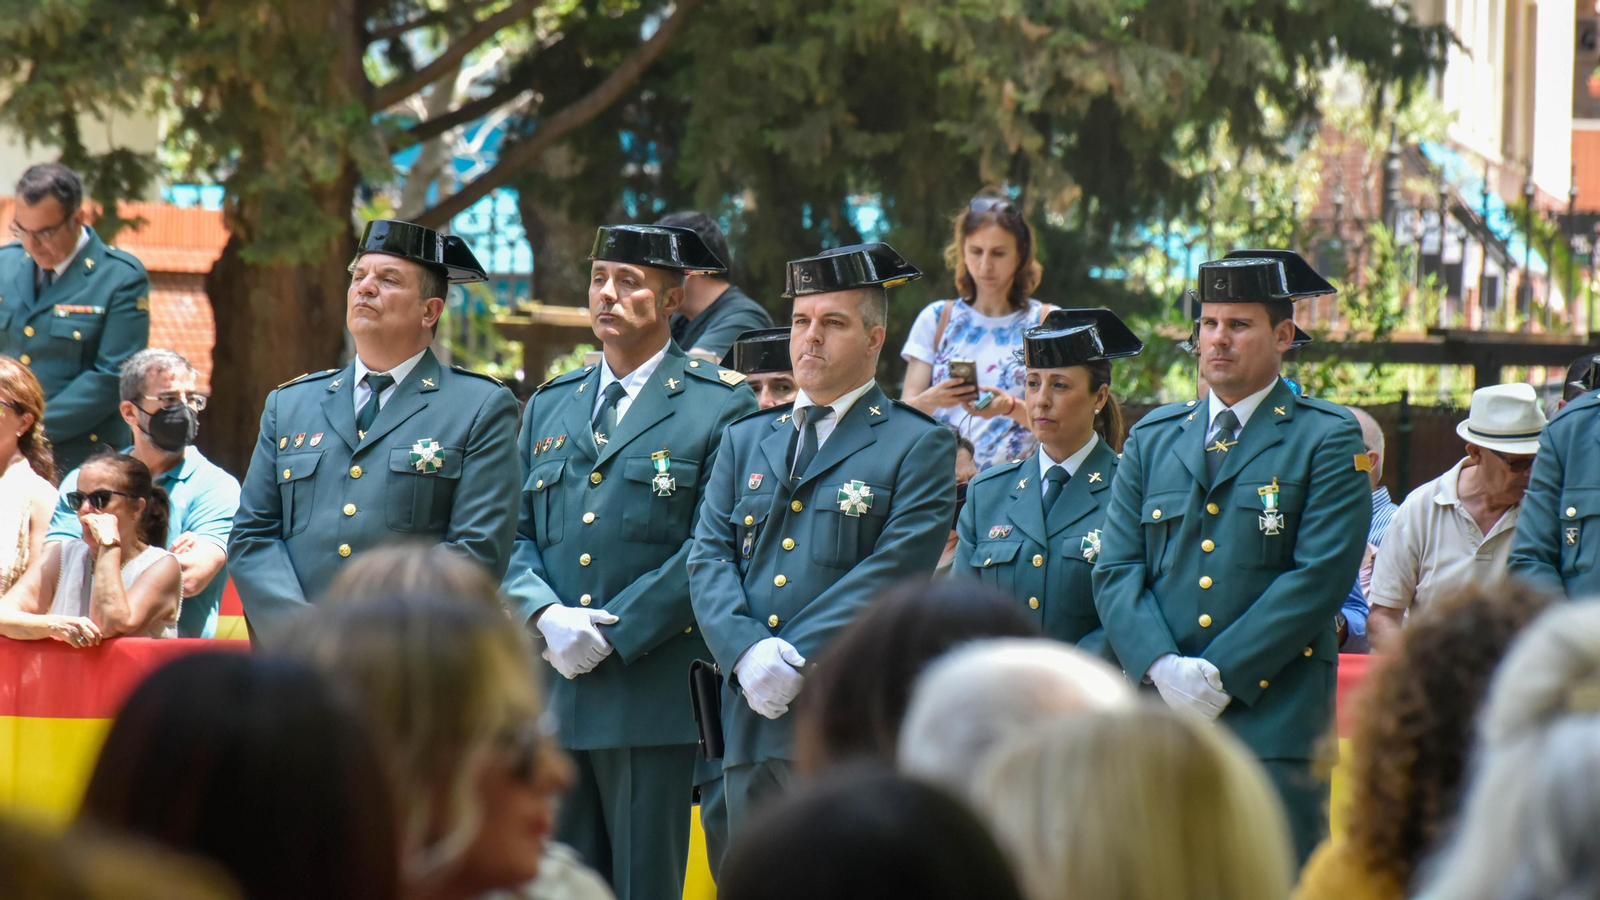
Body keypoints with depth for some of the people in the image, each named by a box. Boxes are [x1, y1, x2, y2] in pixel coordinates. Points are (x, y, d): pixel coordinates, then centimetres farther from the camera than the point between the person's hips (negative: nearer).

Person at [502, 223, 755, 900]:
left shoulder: (720, 406, 0)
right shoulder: (549, 406, 18)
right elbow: (514, 534, 13)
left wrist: (614, 634, -13)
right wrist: (546, 616, -8)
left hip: (655, 688, -5)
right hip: (555, 690, 5)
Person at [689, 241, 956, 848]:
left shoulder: (919, 446, 3)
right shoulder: (745, 440, 20)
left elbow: (889, 574, -9)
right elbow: (709, 558, 9)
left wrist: (797, 661, -16)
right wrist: (748, 654, -10)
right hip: (754, 724, 5)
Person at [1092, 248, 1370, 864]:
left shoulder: (1327, 440, 4)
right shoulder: (1153, 439, 18)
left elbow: (1319, 577, -6)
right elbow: (1116, 572, 10)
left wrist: (1222, 674, -12)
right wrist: (1163, 668, -9)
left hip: (1274, 721, -3)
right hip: (1159, 719, 4)